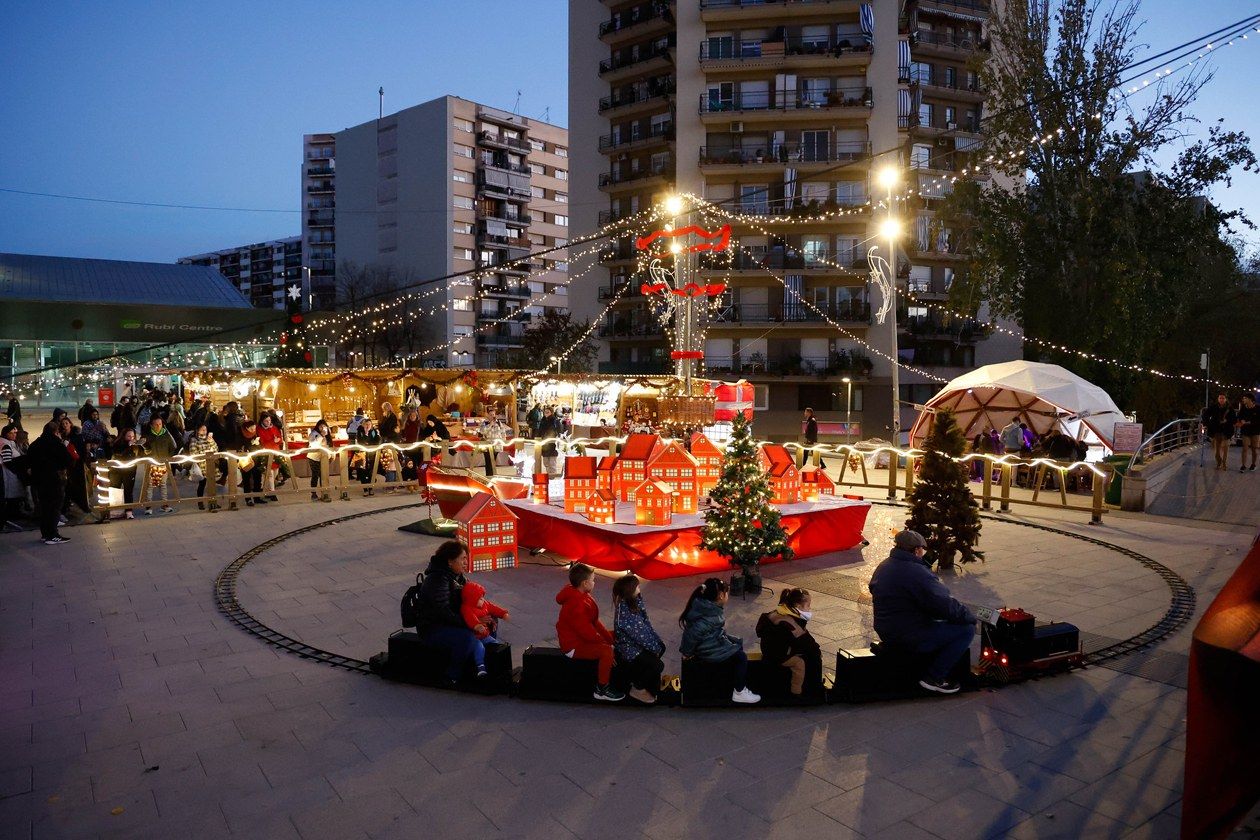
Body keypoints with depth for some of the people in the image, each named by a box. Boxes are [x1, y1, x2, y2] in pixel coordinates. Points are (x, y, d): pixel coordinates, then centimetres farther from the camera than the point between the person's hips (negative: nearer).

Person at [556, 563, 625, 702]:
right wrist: (607, 642, -15)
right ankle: (602, 690, -13)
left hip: (581, 637, 11)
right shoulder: (576, 605, -30)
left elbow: (595, 622, 8)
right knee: (607, 651, -28)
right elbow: (587, 632, -28)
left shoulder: (582, 596, 3)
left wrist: (610, 638, 1)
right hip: (574, 646, -11)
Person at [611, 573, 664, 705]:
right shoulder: (624, 612, -31)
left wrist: (657, 642, 0)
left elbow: (646, 623, 3)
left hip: (636, 643, 10)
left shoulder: (634, 602, -4)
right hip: (628, 649, -10)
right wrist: (655, 648, -10)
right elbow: (639, 635, -24)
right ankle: (637, 689, 8)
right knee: (657, 665, -13)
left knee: (661, 647, 17)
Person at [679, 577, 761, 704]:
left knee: (738, 642, 19)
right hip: (707, 650, -10)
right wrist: (687, 653, -19)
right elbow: (691, 634, -34)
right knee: (741, 657, -3)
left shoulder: (708, 606, -2)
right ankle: (739, 693, 8)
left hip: (712, 640, 10)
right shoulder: (710, 616, -31)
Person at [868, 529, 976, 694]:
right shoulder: (918, 573, -21)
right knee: (967, 629, -5)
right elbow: (945, 606, -22)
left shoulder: (882, 567, 8)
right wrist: (969, 617, -3)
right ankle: (934, 678, -2)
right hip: (911, 639, -10)